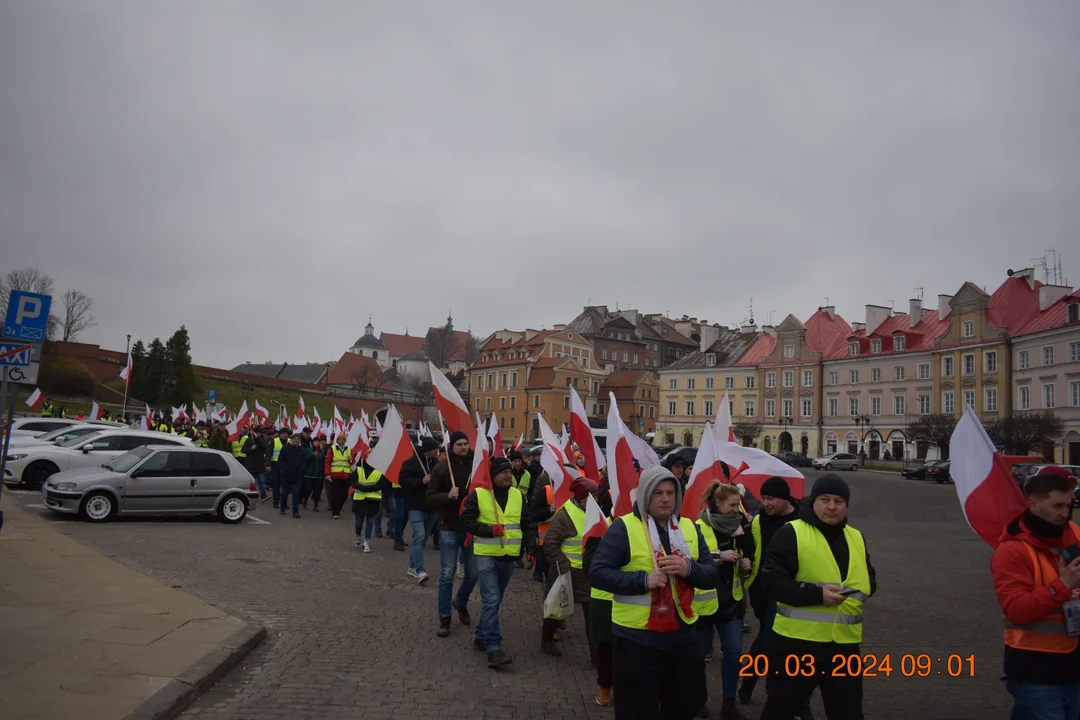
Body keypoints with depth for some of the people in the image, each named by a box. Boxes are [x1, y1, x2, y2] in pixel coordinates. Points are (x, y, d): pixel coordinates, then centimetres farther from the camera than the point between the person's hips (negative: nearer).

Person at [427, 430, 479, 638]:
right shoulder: (441, 468, -2)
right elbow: (430, 498, -2)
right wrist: (447, 496, -19)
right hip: (449, 529, -2)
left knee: (473, 573, 10)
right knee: (447, 575, 1)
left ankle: (461, 603, 38)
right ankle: (444, 618, 14)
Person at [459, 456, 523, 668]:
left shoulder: (518, 495, 7)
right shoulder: (478, 494, -7)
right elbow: (466, 521, -7)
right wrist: (490, 530, -18)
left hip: (509, 556, 5)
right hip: (486, 555, -5)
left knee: (495, 600, 15)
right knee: (491, 601, -12)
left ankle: (481, 636, 32)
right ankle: (494, 648, -11)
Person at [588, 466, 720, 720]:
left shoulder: (689, 527, 6)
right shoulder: (624, 527, -10)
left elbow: (712, 576, 5)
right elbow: (597, 573, -14)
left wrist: (689, 569, -17)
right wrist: (643, 580, -24)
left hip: (682, 636, 5)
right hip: (636, 639, -5)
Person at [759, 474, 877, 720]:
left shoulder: (856, 538, 11)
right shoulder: (791, 533, -9)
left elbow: (869, 579, 21)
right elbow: (771, 582, -14)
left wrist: (862, 590, -2)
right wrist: (816, 594, -23)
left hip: (844, 642, 5)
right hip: (797, 640, -5)